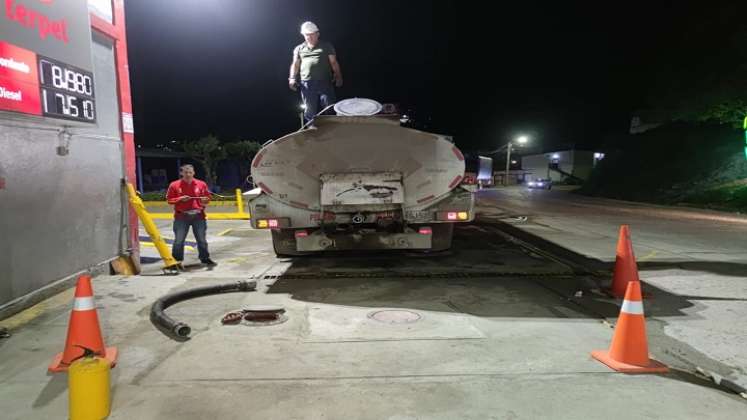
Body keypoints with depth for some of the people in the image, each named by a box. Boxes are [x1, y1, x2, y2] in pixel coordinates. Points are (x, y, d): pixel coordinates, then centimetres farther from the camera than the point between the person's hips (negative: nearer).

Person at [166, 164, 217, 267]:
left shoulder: (201, 184, 3)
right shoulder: (174, 185, 0)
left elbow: (207, 197, 11)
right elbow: (169, 200, 2)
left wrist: (205, 200, -12)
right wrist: (180, 199, -14)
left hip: (198, 216, 1)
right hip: (181, 216, -1)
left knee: (202, 239, 8)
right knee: (179, 240, 0)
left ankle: (205, 258, 20)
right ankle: (176, 261, 11)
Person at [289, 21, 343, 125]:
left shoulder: (327, 46, 11)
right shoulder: (299, 49, 16)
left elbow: (334, 62, 7)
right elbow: (295, 64, 11)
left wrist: (338, 76, -7)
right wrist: (292, 78, -4)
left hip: (325, 83, -1)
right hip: (307, 84, 1)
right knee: (310, 111, 3)